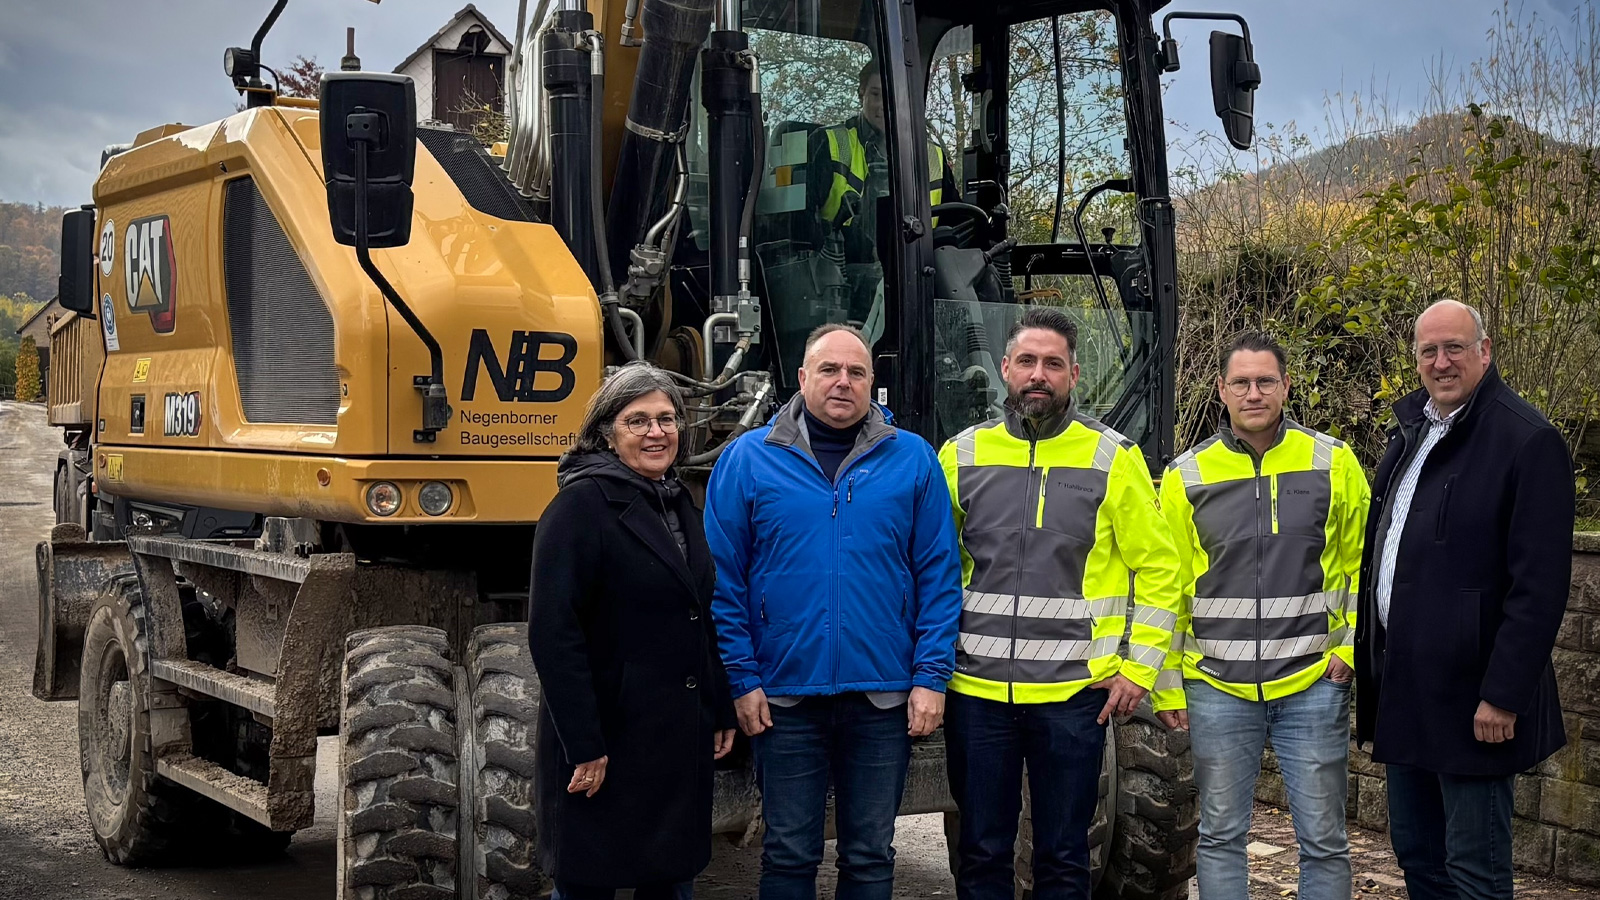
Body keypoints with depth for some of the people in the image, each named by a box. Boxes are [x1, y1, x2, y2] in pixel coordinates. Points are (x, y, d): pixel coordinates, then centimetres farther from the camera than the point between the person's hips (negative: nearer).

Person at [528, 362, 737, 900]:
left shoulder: (679, 503, 12)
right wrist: (582, 744, -21)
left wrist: (721, 712, 15)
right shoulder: (583, 504, -12)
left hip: (681, 736, 7)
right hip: (609, 739, -7)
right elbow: (553, 633, -18)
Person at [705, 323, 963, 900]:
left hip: (884, 699, 1)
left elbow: (939, 574, 2)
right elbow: (723, 579, -1)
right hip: (784, 696, -1)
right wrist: (742, 680, -6)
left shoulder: (912, 460, 2)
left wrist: (932, 677, -5)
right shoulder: (748, 459, 0)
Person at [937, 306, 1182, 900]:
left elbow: (1157, 567, 2)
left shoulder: (1113, 459, -1)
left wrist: (1139, 667, -3)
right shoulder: (962, 455, 5)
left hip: (1073, 694, -2)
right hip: (976, 690, 2)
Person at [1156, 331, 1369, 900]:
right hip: (1217, 687, 1)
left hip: (1313, 683, -1)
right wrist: (1166, 686, 5)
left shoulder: (1333, 463, 1)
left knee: (1322, 838, 6)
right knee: (1221, 835, 9)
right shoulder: (1186, 476, 2)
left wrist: (1351, 646, -2)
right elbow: (1166, 586, 6)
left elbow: (1362, 565, 8)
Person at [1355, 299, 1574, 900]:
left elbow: (1540, 585, -17)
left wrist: (1503, 696, -20)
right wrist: (1370, 659, 14)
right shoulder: (1411, 429, 13)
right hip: (1404, 685, 8)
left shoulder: (1527, 440, -13)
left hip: (1468, 695, -8)